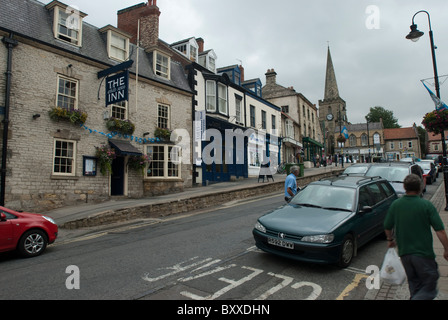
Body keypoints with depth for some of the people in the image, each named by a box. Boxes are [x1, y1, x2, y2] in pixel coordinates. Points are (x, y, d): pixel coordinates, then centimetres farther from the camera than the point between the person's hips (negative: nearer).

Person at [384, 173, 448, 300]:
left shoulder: (395, 205, -1)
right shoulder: (426, 205, -11)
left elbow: (387, 227, 8)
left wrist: (390, 240, 26)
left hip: (404, 252, 4)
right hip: (424, 253, -4)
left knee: (414, 285, 22)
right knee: (429, 287, 5)